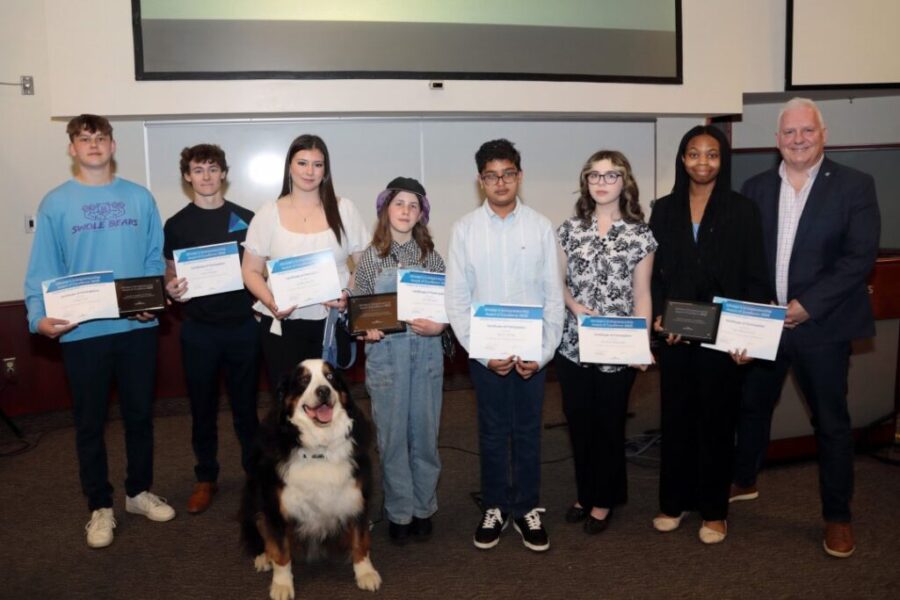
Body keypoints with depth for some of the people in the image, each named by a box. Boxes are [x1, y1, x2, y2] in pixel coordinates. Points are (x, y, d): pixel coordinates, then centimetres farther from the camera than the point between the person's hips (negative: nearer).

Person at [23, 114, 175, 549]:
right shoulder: (56, 203, -2)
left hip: (137, 327, 2)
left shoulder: (139, 198, 3)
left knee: (139, 414, 14)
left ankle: (139, 492, 32)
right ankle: (100, 506, 25)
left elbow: (155, 259, 3)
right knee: (90, 423, 10)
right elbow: (43, 270, -6)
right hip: (82, 331, -2)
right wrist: (40, 317, -21)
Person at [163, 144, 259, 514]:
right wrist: (172, 289, -16)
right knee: (202, 407, 10)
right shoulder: (177, 224, 3)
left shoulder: (246, 219, 3)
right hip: (198, 329, 1)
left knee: (245, 404, 9)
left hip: (242, 325, 0)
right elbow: (170, 274, 6)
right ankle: (206, 478, 25)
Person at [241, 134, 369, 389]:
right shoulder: (268, 213, 3)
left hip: (332, 321, 0)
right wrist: (271, 302, -13)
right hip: (283, 323, 0)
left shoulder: (344, 209, 4)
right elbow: (251, 271, 5)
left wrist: (348, 294, -12)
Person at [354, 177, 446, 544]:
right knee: (392, 434, 6)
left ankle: (423, 508, 25)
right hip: (385, 352, -1)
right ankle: (399, 512, 21)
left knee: (425, 432, 9)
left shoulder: (431, 255, 3)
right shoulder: (371, 257, 1)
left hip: (426, 351, 1)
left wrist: (439, 325, -16)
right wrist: (365, 331, -15)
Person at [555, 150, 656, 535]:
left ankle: (604, 500, 27)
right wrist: (573, 304, -11)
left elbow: (641, 294, 0)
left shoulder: (639, 235, -1)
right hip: (572, 344, 2)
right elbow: (558, 281, 9)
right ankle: (585, 494, 31)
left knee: (609, 424, 9)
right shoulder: (570, 229, 4)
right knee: (578, 422, 12)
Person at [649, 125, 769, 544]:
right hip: (675, 336, 2)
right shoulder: (664, 210, 6)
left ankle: (714, 510, 22)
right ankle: (674, 502, 25)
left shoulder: (742, 211, 0)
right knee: (675, 417, 10)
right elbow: (655, 273, 7)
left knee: (717, 420, 7)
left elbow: (754, 279, -2)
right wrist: (658, 317, -9)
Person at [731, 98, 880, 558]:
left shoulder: (855, 186, -5)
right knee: (752, 406, 17)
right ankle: (743, 481, 39)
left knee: (830, 421, 8)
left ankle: (837, 516, 25)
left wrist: (807, 305, -19)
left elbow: (860, 257, -12)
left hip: (821, 325, -3)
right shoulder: (756, 187, 5)